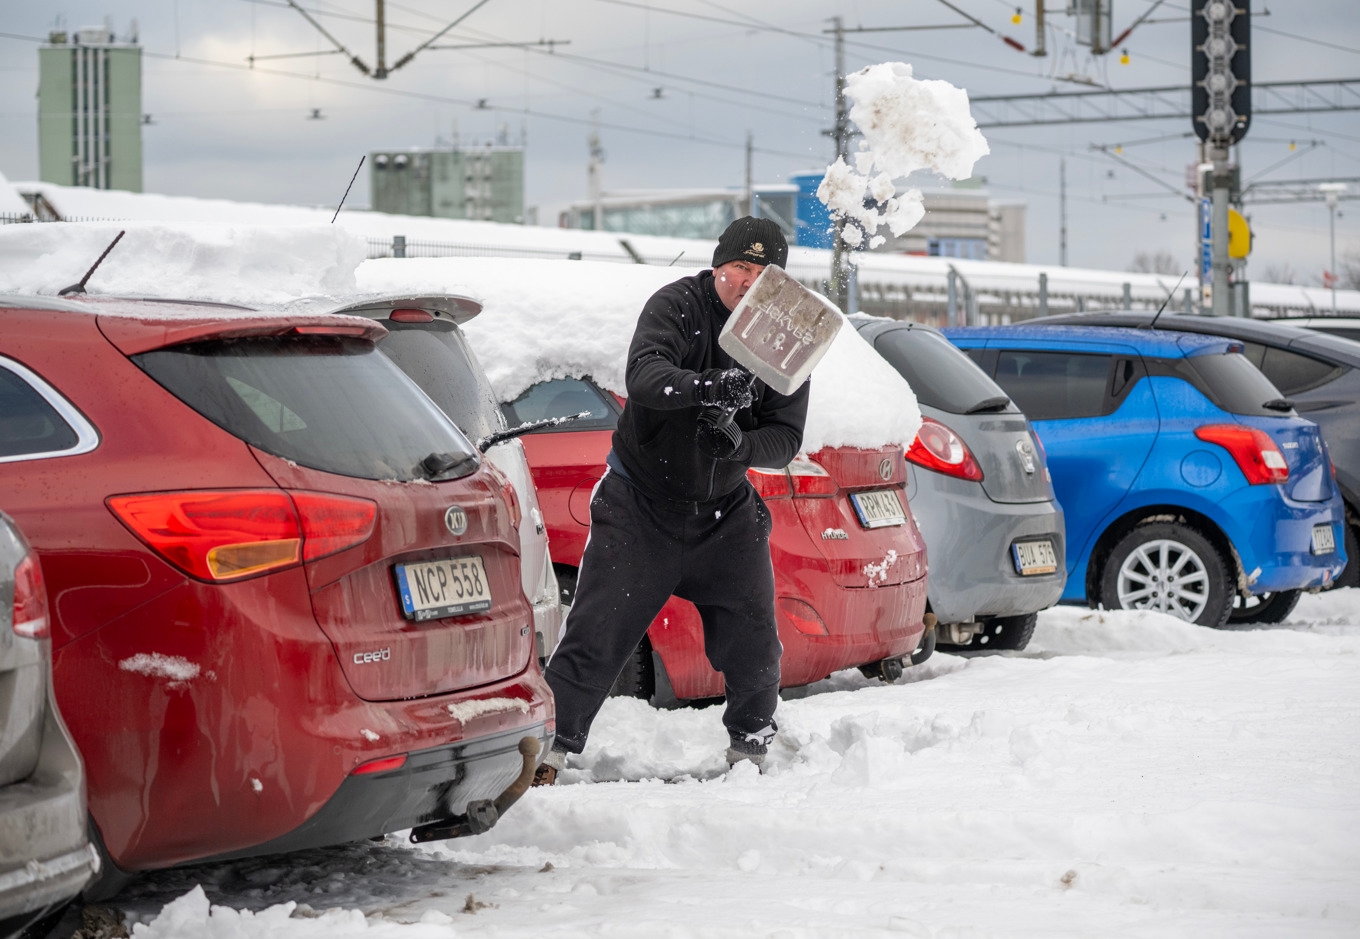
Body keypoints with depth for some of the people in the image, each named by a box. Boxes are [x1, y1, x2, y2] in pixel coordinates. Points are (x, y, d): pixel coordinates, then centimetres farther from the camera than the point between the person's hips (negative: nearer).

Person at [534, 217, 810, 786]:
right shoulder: (677, 306, -12)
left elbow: (786, 439, -8)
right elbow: (643, 375, -31)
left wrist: (738, 444, -29)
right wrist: (704, 387, -49)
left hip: (726, 515, 3)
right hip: (640, 504, -3)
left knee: (754, 649, 2)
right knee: (594, 637, -7)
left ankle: (750, 751, 24)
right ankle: (548, 750, 2)